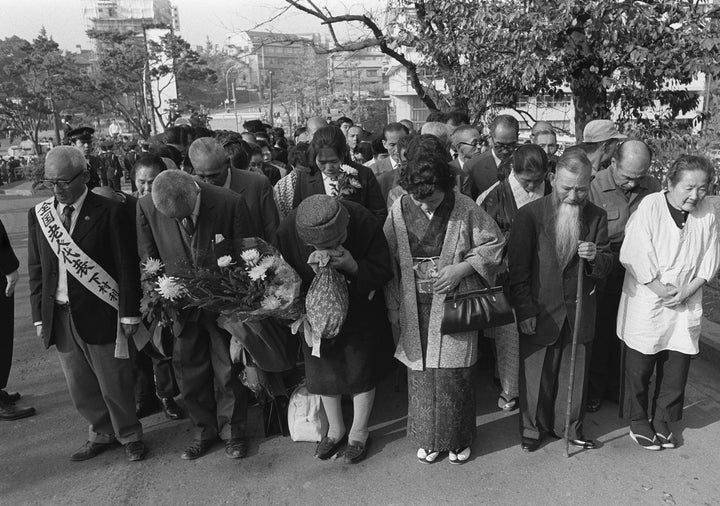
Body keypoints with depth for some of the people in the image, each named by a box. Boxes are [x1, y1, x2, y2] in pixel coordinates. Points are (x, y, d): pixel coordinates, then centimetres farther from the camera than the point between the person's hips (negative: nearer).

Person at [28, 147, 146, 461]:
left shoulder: (109, 213, -9)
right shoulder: (38, 215, 6)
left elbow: (127, 267, -8)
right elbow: (36, 269, 10)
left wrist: (129, 314, -10)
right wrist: (39, 316, 7)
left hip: (99, 314, -5)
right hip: (58, 316, 5)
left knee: (114, 384, 6)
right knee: (80, 387, 15)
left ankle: (130, 436, 29)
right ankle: (102, 434, 37)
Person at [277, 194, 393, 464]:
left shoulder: (364, 222, -31)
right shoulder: (287, 232, -26)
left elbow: (383, 271, -20)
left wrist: (352, 266, -37)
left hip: (359, 308, -2)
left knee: (361, 368, 7)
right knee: (323, 368, 13)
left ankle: (359, 433, 30)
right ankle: (335, 430, 36)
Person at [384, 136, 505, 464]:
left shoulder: (465, 209, -10)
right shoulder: (399, 210, -5)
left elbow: (494, 244, 0)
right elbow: (387, 263, 2)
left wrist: (461, 268, -14)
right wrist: (394, 309, 2)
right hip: (416, 308, 2)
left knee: (453, 373, 4)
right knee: (421, 373, 10)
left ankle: (458, 438, 29)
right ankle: (427, 438, 31)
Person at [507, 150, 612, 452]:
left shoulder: (596, 217, 1)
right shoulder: (530, 214, -10)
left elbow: (606, 267, 4)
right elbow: (517, 268, -9)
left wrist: (595, 257, -19)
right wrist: (524, 311, -10)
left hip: (580, 311, 3)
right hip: (540, 311, -3)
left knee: (575, 373, 15)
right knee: (536, 375, 10)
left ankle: (570, 427, 37)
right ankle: (533, 428, 31)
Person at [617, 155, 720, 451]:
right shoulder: (650, 206, -13)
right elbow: (634, 254, -16)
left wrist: (686, 290, -10)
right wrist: (660, 289, -15)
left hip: (686, 306, 4)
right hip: (645, 303, -4)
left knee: (677, 368, 10)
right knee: (640, 368, 8)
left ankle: (662, 422, 30)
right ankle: (638, 422, 27)